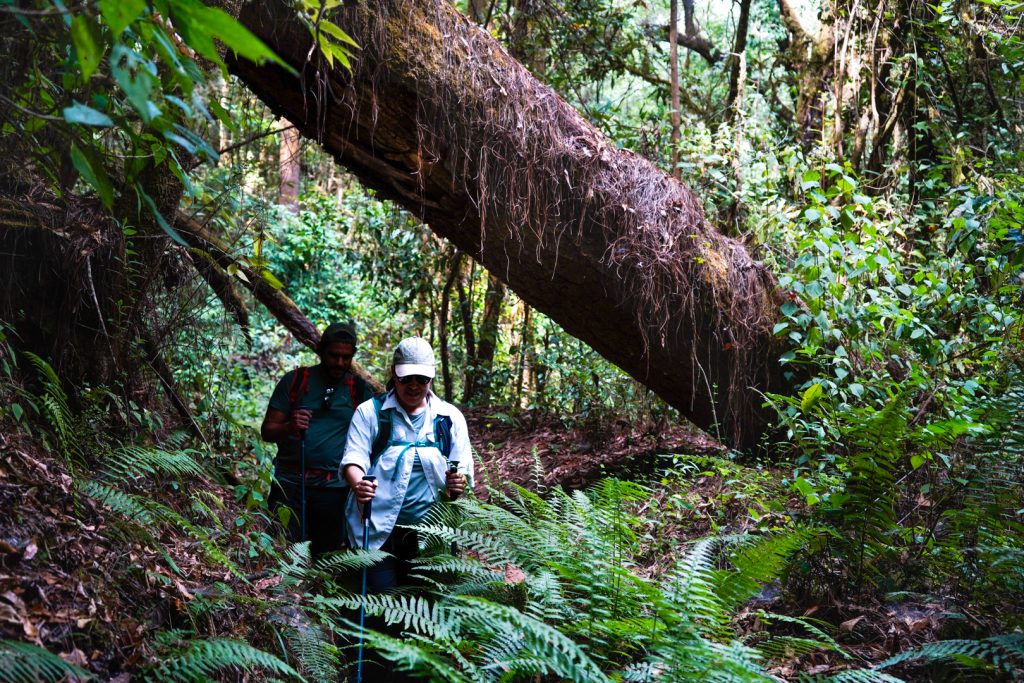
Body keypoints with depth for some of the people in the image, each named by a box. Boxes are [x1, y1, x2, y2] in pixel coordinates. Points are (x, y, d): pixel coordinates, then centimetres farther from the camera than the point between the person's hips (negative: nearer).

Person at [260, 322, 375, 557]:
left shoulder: (359, 389, 8)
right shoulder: (294, 381, 5)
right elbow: (267, 431, 4)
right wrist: (289, 427, -19)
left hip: (335, 487, 1)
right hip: (290, 483, -1)